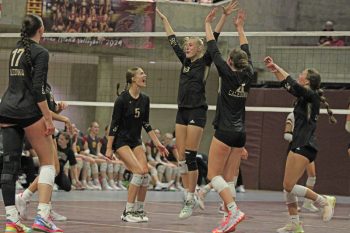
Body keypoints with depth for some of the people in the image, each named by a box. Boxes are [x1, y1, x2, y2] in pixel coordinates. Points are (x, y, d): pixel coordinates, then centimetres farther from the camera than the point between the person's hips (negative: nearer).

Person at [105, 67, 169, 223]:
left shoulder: (144, 99, 2)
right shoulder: (122, 99, -17)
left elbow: (146, 124, 10)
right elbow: (114, 124, -15)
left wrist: (157, 143, 7)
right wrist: (109, 148, -15)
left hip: (136, 141, 7)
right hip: (121, 141, -7)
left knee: (145, 173, -7)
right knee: (139, 171, -20)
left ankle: (139, 210, 8)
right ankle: (128, 212, -13)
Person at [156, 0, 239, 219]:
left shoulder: (205, 61, -1)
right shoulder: (185, 61, 15)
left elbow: (213, 40, -8)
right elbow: (173, 41, 24)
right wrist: (164, 19, 29)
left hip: (197, 111, -7)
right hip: (182, 111, 7)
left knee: (190, 157, -9)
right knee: (182, 158, 3)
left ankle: (191, 199, -5)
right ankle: (189, 197, 8)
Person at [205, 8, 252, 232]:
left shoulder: (228, 74, -9)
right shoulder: (248, 76, 5)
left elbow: (214, 50, -2)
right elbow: (247, 53, 20)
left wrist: (208, 24, 8)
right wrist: (240, 28, 31)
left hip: (225, 132, -6)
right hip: (240, 134, 6)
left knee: (213, 174, -3)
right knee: (229, 178, 8)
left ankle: (234, 211, -20)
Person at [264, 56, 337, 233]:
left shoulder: (311, 96, -11)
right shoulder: (304, 96, 14)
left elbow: (293, 84, -24)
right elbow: (288, 85, 26)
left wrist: (278, 68, -16)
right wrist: (275, 70, 17)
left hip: (304, 146, -9)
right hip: (299, 145, 9)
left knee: (289, 186, -12)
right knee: (288, 186, 7)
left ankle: (325, 201, -3)